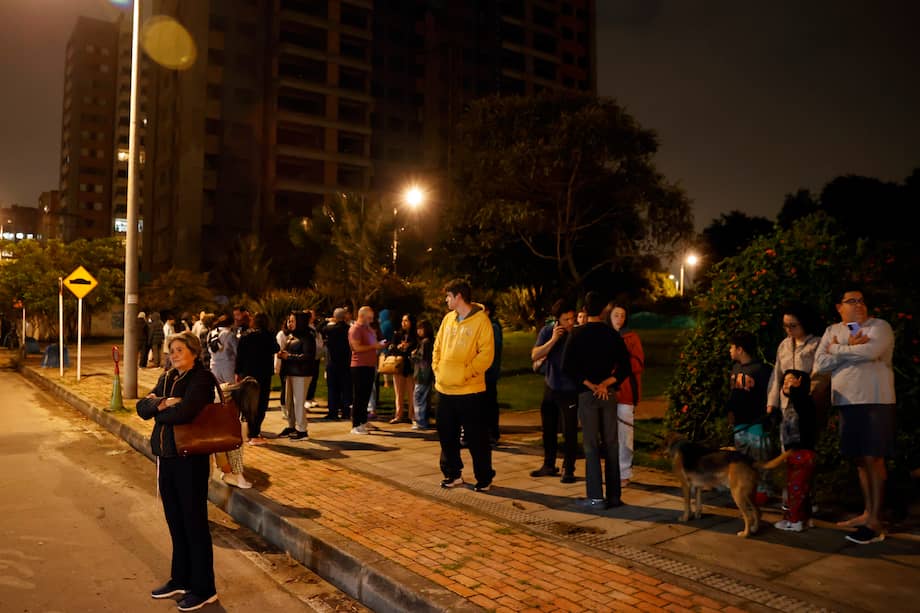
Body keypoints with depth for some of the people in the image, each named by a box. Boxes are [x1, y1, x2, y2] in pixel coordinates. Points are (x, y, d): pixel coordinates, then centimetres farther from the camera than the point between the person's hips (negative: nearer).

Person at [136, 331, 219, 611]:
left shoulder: (202, 378, -13)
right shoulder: (167, 378, 11)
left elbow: (184, 412, -27)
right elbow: (142, 407, 2)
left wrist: (159, 413, -9)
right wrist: (161, 404, -18)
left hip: (191, 459, -7)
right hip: (166, 457, 7)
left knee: (195, 524, 2)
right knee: (175, 522, 18)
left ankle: (204, 589, 15)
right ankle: (180, 580, 34)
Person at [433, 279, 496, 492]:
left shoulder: (481, 320, -10)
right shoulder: (448, 319, 10)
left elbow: (486, 354, -15)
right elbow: (437, 347, 17)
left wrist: (465, 373, -17)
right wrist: (437, 369, 4)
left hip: (470, 390, -6)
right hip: (445, 389, 6)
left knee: (476, 436, 2)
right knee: (447, 434, 14)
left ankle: (484, 477, 17)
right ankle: (453, 474, 28)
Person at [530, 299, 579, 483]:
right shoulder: (547, 331, -5)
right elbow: (534, 355, -14)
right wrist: (553, 340, -22)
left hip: (570, 390, -4)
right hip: (550, 386, 4)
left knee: (569, 432, -1)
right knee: (548, 429, 16)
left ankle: (569, 470, 14)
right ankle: (549, 466, 32)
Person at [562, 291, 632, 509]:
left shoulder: (577, 334, -5)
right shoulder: (613, 335, 3)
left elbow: (568, 367, -10)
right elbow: (625, 367, 0)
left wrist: (590, 385, -9)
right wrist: (606, 384, -7)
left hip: (587, 394, -3)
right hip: (609, 394, 3)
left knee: (591, 446, 1)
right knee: (611, 445, 10)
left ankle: (596, 497, 2)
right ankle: (614, 495, 15)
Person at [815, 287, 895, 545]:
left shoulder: (879, 326, -2)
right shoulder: (832, 331, 12)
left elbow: (870, 351, -23)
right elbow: (820, 364, 0)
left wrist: (837, 349, -9)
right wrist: (850, 347, -12)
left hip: (875, 402, -5)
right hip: (847, 403, 5)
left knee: (873, 459, -6)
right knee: (860, 460, 11)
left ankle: (875, 522, -2)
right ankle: (867, 512, 21)